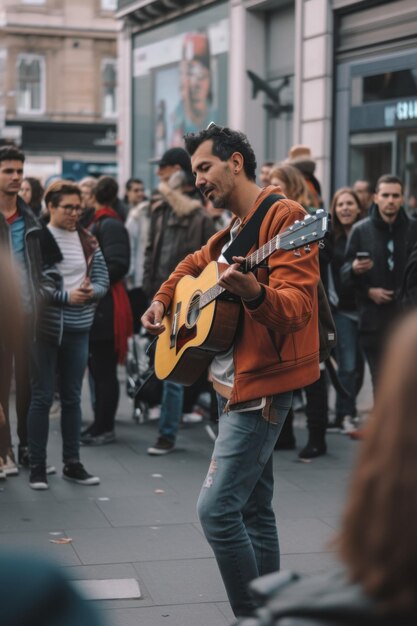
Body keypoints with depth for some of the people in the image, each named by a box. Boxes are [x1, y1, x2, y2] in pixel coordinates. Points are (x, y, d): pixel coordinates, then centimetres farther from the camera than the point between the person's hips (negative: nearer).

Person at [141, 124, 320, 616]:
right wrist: (162, 300, 20)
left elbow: (296, 309, -25)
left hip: (262, 387, -10)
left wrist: (253, 293, -44)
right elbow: (194, 264, 37)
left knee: (216, 508, -14)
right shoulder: (232, 229, 16)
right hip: (236, 385, 10)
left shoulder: (283, 216, -14)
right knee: (253, 510, 13)